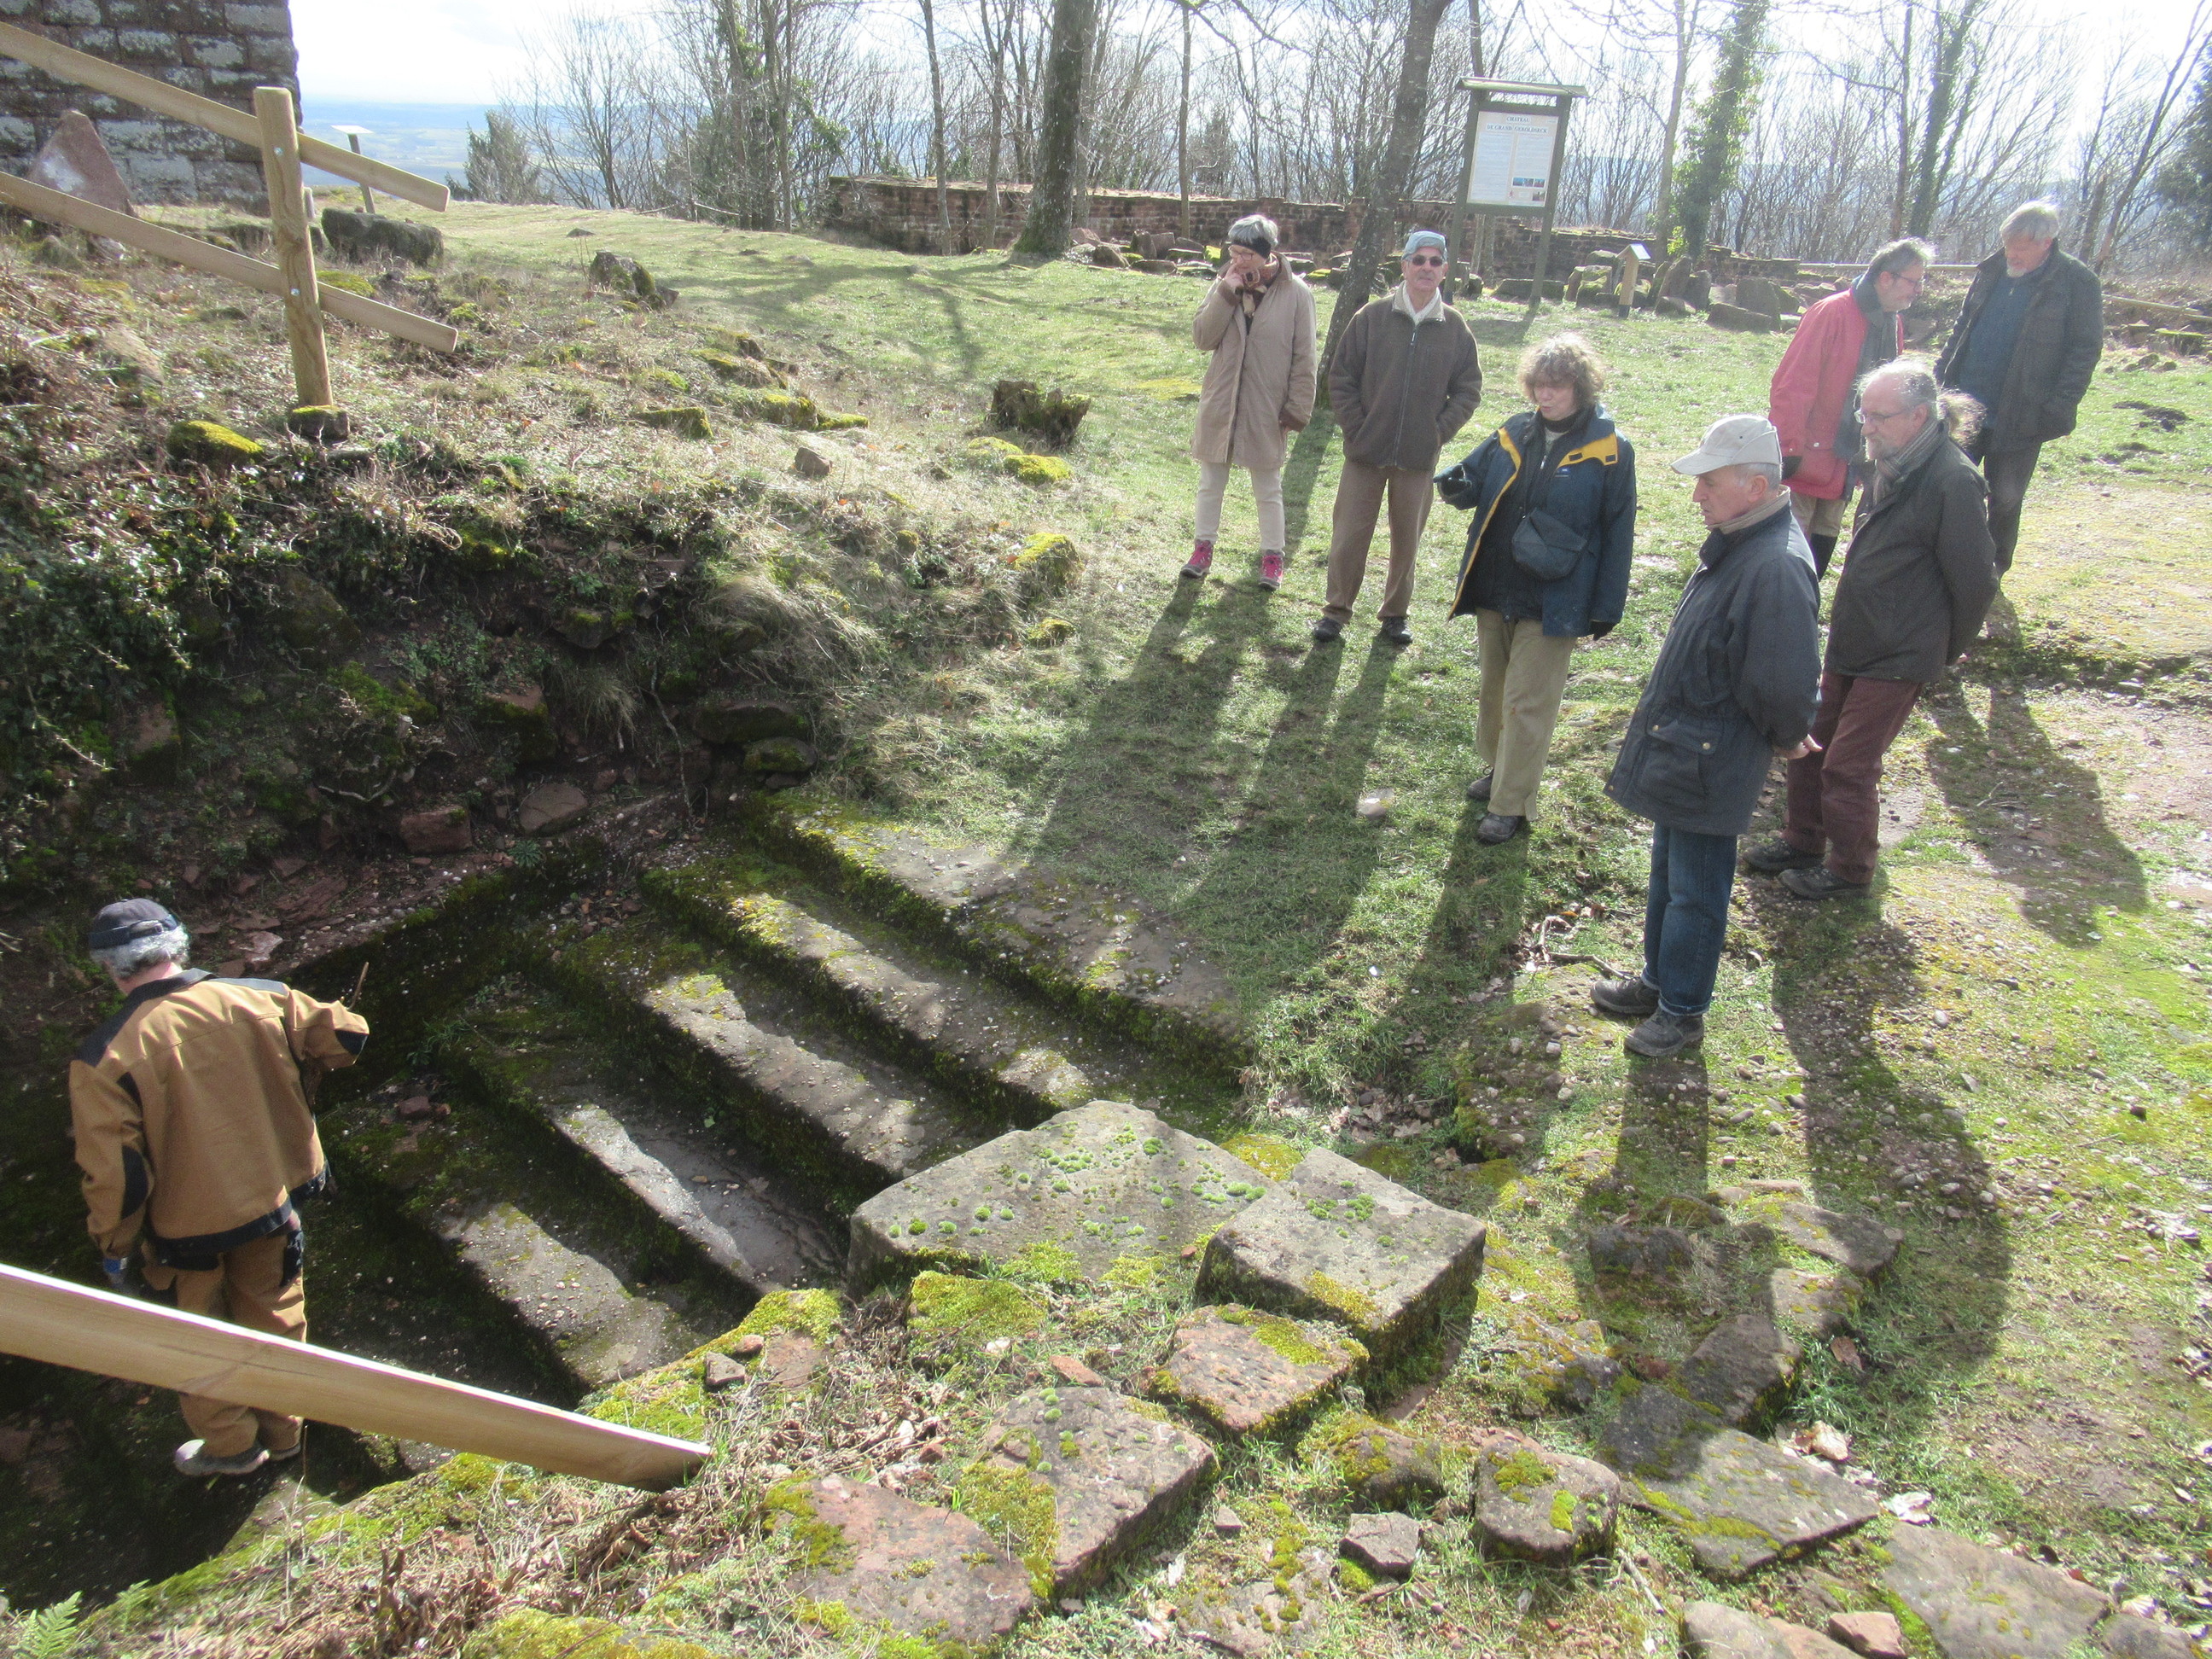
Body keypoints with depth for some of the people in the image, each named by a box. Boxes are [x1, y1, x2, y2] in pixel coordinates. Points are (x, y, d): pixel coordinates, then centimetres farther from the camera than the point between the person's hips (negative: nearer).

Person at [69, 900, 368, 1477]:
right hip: (274, 1199, 3)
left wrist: (115, 1246, -1)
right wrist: (293, 1057, 18)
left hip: (189, 1224, -3)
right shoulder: (258, 1000, -14)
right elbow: (347, 1036, -3)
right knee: (274, 1315, 24)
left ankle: (231, 1443, 40)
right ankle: (281, 1432, 41)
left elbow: (114, 1173, -18)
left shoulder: (102, 1059, -22)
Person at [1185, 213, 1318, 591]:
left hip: (1266, 409, -3)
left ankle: (1272, 555, 20)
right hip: (1220, 403, 3)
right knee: (1211, 482, 12)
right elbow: (1202, 337, -8)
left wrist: (1297, 409, -9)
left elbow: (1303, 358, -6)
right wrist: (1227, 293, -17)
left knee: (1268, 488, 8)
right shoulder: (1224, 286, 0)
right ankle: (1204, 546, 26)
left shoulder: (1296, 294, -9)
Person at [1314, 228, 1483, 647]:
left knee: (1407, 539, 11)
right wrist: (1356, 428, -6)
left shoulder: (1455, 328, 0)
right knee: (1349, 535, 2)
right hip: (1366, 452, -1)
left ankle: (1395, 613, 27)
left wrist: (1440, 432, -3)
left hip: (1420, 457, 1)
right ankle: (1337, 610, 17)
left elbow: (1468, 390, 7)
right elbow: (1341, 378, 0)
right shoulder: (1372, 317, -3)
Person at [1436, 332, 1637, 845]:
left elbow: (1617, 534, -5)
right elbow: (1475, 480, 10)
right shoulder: (1514, 434, 4)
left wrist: (1607, 606, -7)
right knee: (1493, 688, 18)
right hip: (1494, 589, 5)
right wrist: (1456, 485, -16)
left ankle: (1511, 804, 7)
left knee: (1528, 703, -1)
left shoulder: (1610, 451, -7)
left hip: (1553, 602, -5)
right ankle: (1498, 766, 38)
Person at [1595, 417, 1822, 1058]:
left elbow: (1784, 687, -26)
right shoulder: (1733, 542, 3)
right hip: (1676, 747, 10)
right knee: (1667, 876, 23)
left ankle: (1682, 1010, 25)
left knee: (1694, 891, 7)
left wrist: (1785, 737, -7)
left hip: (1710, 766, -9)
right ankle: (1657, 981, 41)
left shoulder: (1777, 569, -28)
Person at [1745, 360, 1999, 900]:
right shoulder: (1892, 467, 4)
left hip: (1897, 658, -8)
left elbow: (1975, 581, -15)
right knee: (1809, 744, 16)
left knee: (1848, 765, 0)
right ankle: (1803, 843, 33)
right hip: (1850, 643, 8)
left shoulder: (1953, 481, -21)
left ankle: (1849, 867, 20)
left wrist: (1946, 651, -3)